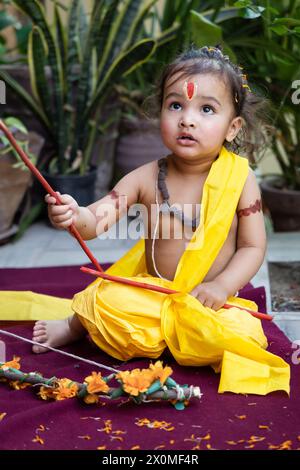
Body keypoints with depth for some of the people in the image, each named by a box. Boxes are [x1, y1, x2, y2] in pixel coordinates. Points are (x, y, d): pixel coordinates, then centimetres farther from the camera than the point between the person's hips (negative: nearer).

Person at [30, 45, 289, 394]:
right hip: (149, 291, 0)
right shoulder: (146, 178, -7)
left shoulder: (239, 178, -9)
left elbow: (253, 246, -5)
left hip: (210, 300, 0)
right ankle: (76, 326, 13)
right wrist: (75, 217, -37)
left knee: (239, 334, -29)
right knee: (103, 302, -26)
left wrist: (222, 285, -21)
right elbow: (98, 221, -13)